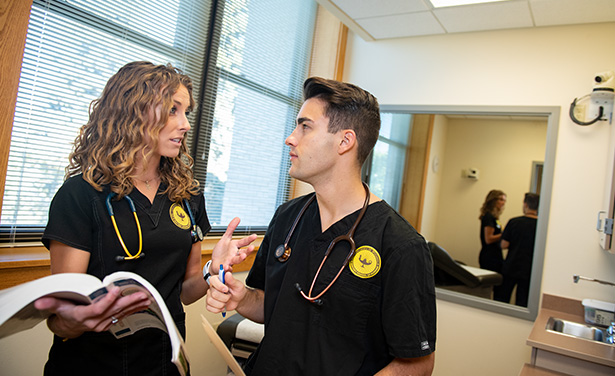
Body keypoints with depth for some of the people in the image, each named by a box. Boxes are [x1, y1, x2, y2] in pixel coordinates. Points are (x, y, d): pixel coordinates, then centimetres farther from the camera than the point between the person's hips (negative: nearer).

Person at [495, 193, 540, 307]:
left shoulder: (514, 222, -9)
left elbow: (504, 245, -8)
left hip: (510, 268, -1)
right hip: (529, 271, 1)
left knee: (502, 299, 11)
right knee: (522, 304, 10)